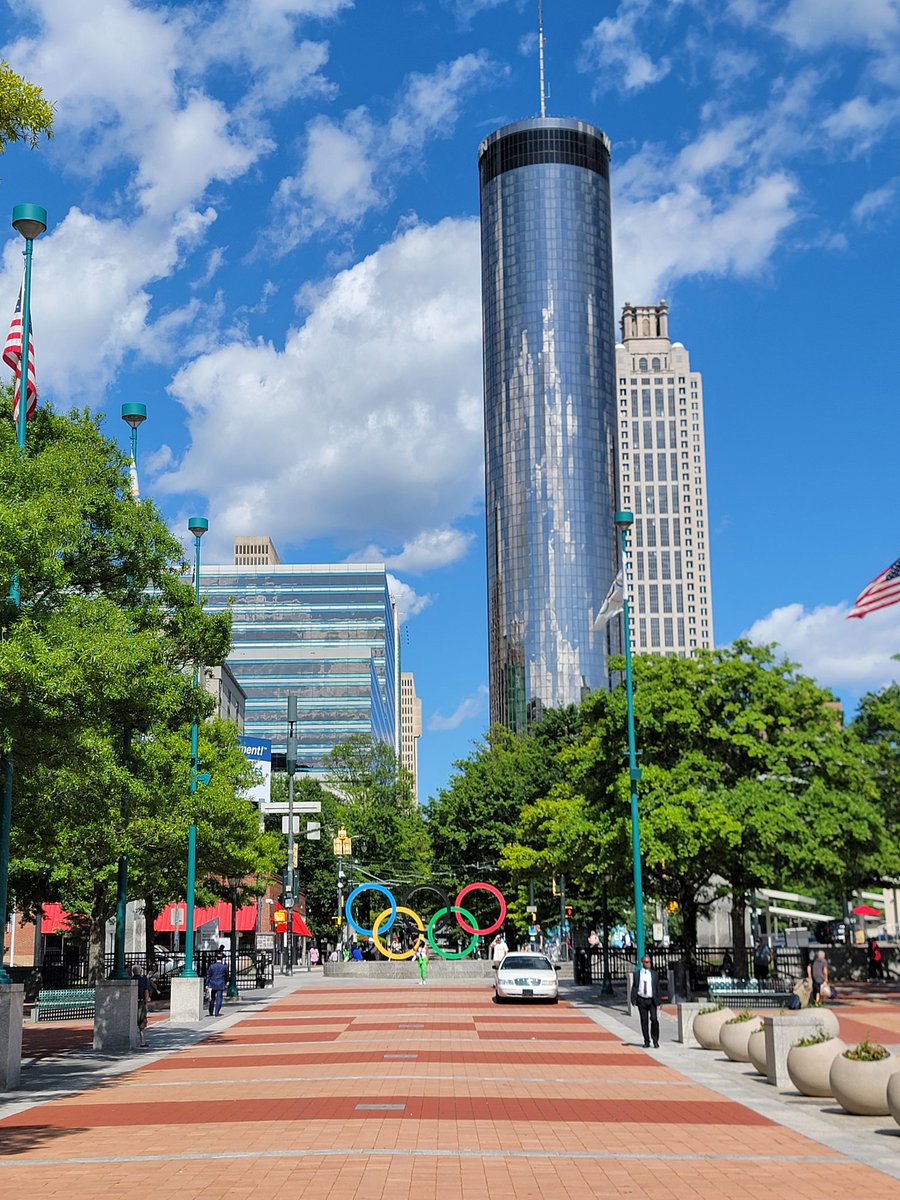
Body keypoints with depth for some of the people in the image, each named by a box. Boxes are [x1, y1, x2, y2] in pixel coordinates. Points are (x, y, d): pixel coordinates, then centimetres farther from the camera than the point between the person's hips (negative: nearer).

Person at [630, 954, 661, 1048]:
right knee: (644, 1021, 5)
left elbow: (657, 988, 6)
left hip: (651, 1000, -1)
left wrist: (658, 1001, 0)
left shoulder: (654, 974, 5)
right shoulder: (637, 974, 5)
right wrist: (633, 1000, -3)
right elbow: (634, 987, 5)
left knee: (654, 1019, -11)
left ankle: (655, 1040, 4)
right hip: (641, 1000, 1)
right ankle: (646, 1041, 14)